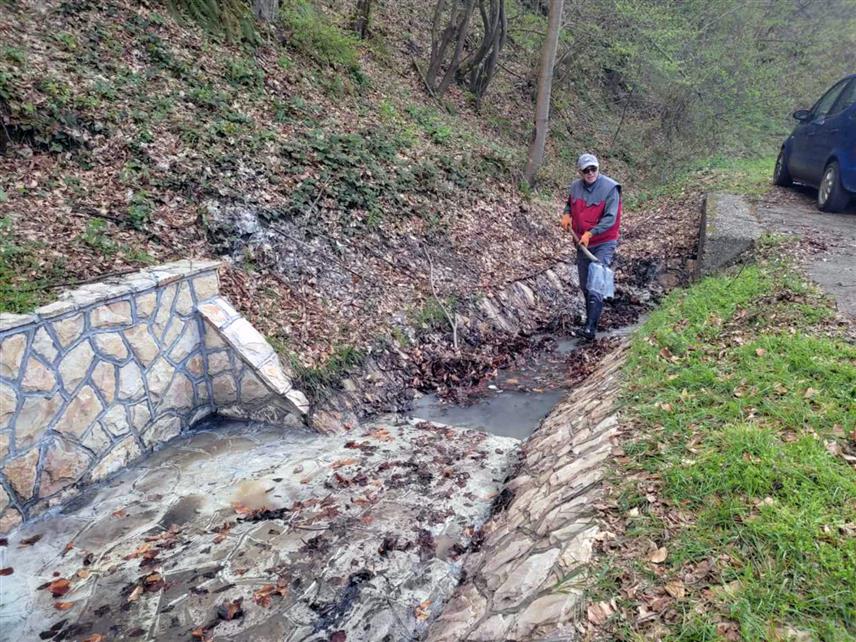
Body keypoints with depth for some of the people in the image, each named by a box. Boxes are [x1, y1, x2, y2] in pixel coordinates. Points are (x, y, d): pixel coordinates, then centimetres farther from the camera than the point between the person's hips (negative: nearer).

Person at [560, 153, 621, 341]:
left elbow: (610, 218, -18)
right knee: (584, 285, 13)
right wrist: (566, 214, 1)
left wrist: (590, 233, -26)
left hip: (604, 243, -6)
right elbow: (569, 203, 22)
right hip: (583, 244, 6)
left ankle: (591, 326, -17)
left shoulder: (610, 188, -15)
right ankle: (590, 319, 30)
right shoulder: (575, 187, 2)